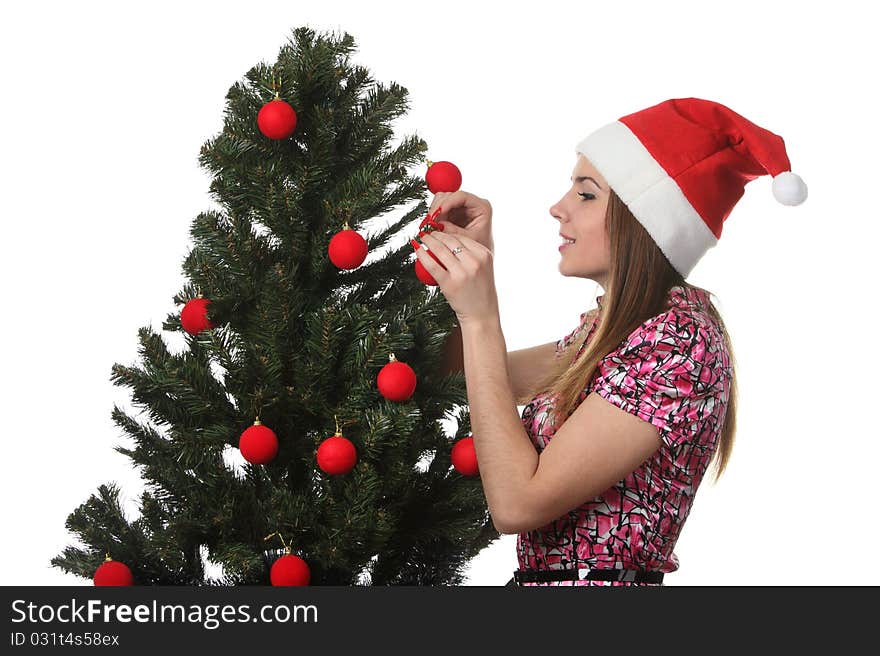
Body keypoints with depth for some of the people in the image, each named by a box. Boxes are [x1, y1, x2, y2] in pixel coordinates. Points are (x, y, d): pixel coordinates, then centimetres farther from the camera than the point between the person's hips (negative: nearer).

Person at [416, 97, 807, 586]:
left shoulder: (677, 341, -18)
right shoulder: (612, 328, 10)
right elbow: (476, 371, 21)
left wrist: (480, 315, -18)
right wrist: (471, 261, 7)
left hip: (595, 577, -8)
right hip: (541, 577, 8)